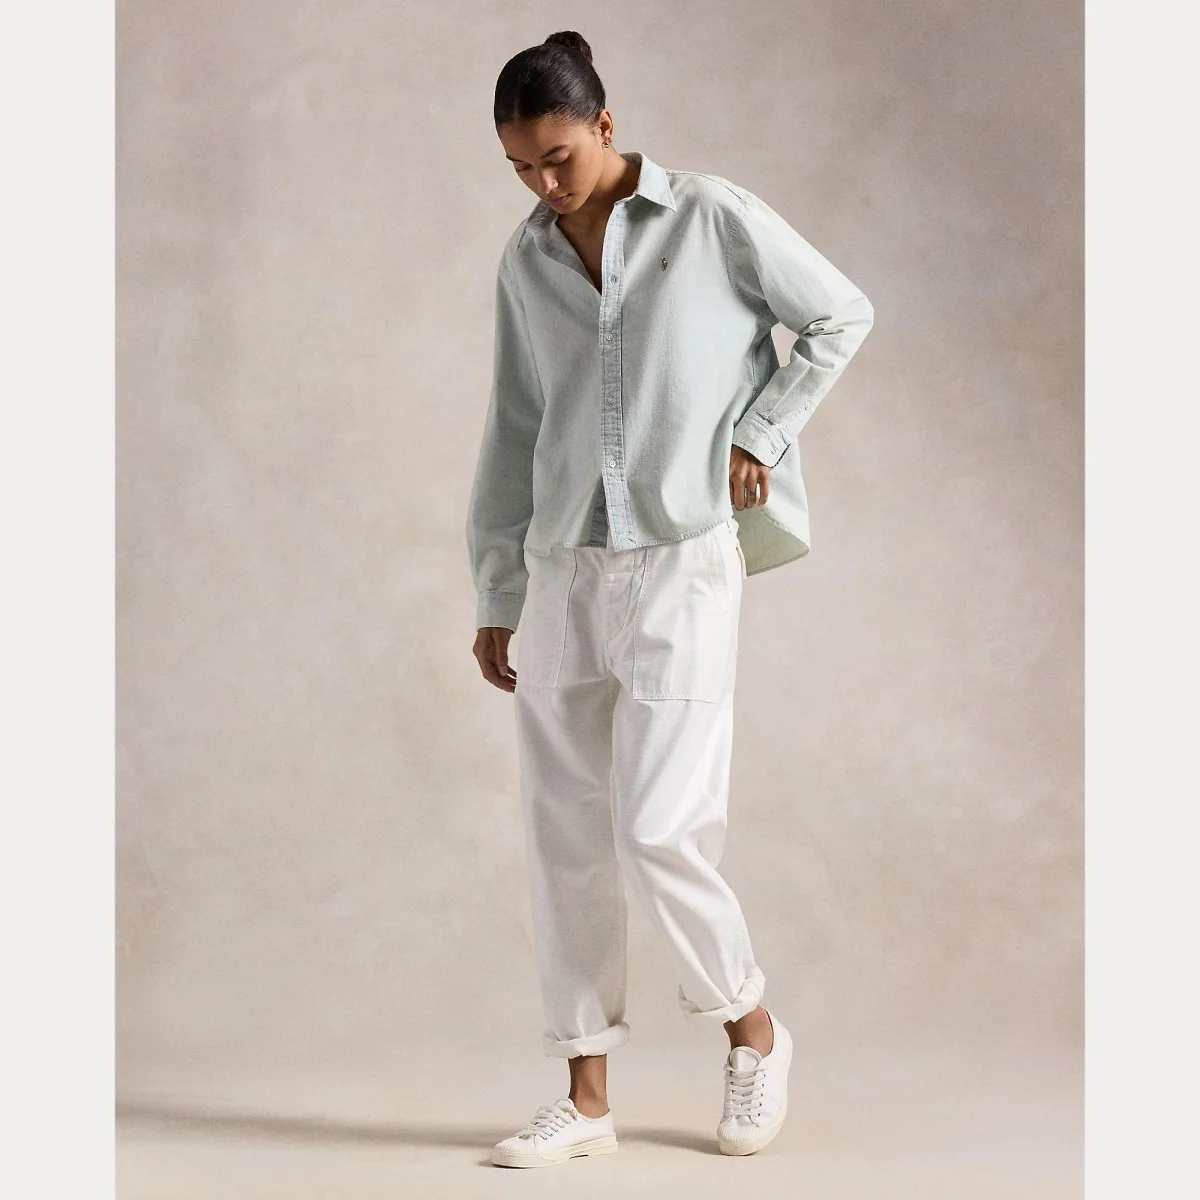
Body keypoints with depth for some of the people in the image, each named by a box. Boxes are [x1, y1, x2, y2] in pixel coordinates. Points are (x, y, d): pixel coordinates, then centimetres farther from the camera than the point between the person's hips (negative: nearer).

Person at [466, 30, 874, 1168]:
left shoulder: (712, 219, -3)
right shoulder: (526, 260, 10)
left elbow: (841, 317, 6)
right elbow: (513, 431, 14)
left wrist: (757, 436, -2)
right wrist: (495, 595, 13)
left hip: (681, 566, -5)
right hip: (563, 573, 5)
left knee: (659, 832, -10)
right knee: (565, 841, 4)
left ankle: (753, 1028, 17)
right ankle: (588, 1095, 15)